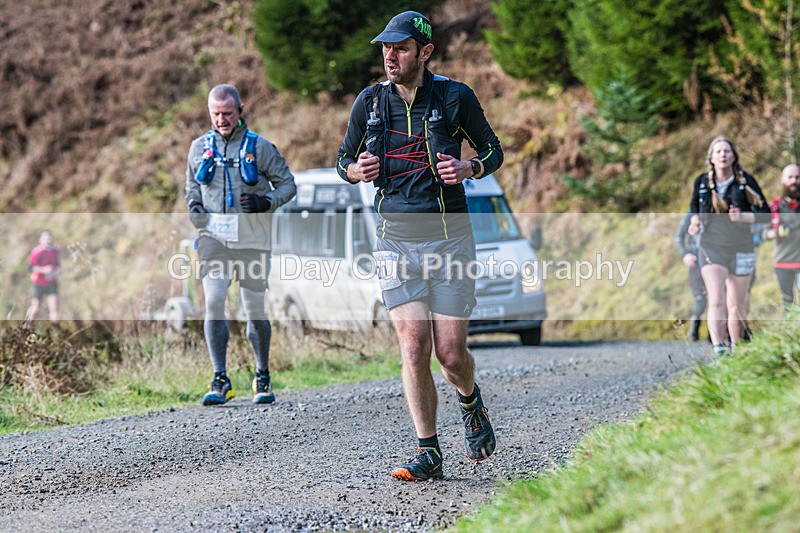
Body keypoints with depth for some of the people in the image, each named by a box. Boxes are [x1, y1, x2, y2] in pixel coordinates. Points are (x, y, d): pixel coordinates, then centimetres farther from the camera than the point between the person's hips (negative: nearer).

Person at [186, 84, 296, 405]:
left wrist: (266, 203, -13)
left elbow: (288, 184, 6)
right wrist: (194, 207, 3)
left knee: (255, 310, 4)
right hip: (213, 236, 2)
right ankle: (220, 381, -11)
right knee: (213, 302, -14)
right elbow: (192, 184, 24)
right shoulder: (200, 147, 9)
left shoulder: (259, 147, 0)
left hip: (251, 239, -2)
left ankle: (263, 378, 22)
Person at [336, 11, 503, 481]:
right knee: (414, 347, -8)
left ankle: (471, 403, 34)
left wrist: (470, 168, -13)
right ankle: (429, 455, 0)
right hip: (395, 237, 2)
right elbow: (345, 159, 16)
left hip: (449, 236, -2)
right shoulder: (370, 101, 5)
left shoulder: (455, 97, -2)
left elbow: (494, 150, 9)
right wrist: (357, 171, -8)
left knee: (450, 352, -1)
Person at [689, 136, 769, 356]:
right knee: (716, 300, -19)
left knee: (737, 305, 10)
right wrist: (695, 220, 1)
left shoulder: (746, 181, -2)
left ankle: (735, 348, 28)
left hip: (740, 249, 1)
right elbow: (694, 205, 22)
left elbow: (765, 213, -1)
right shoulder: (702, 182, 2)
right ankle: (718, 348, -29)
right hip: (711, 247, -1)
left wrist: (743, 217, -18)